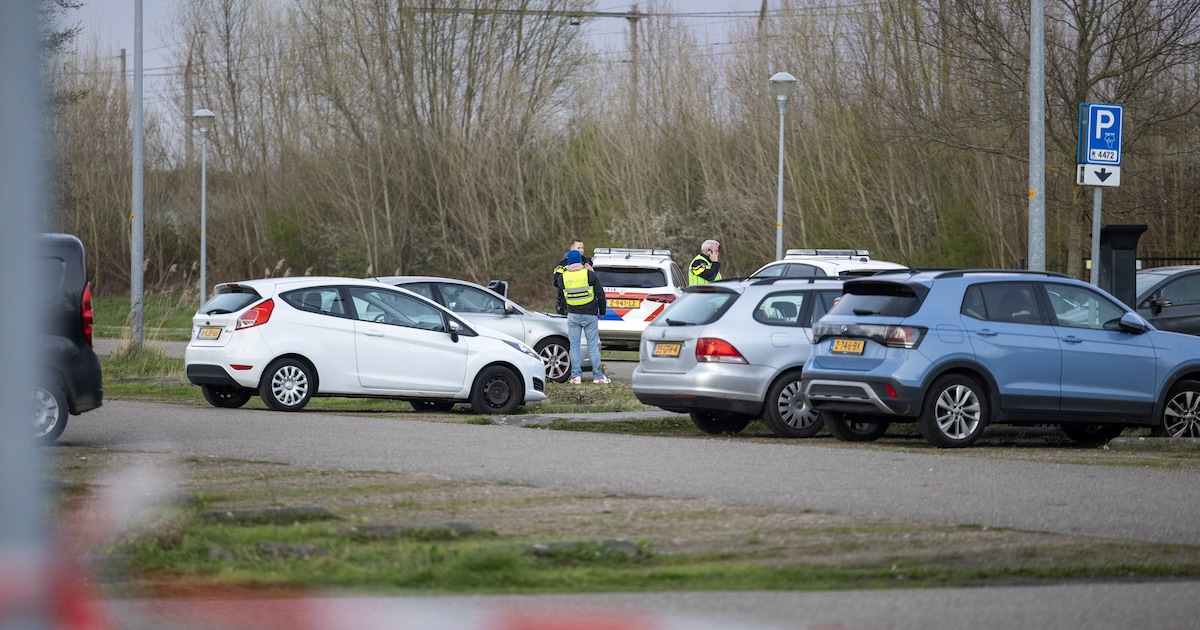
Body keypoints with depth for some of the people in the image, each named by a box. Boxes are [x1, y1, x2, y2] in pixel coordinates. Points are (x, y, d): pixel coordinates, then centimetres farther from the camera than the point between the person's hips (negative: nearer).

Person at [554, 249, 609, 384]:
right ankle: (597, 376, 3)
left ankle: (576, 375, 1)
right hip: (590, 315, -1)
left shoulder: (562, 277, -2)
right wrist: (602, 311, 10)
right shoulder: (590, 274, -6)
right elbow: (600, 294, -2)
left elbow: (560, 293, 12)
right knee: (593, 345, 3)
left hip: (573, 315, 1)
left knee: (574, 345, 6)